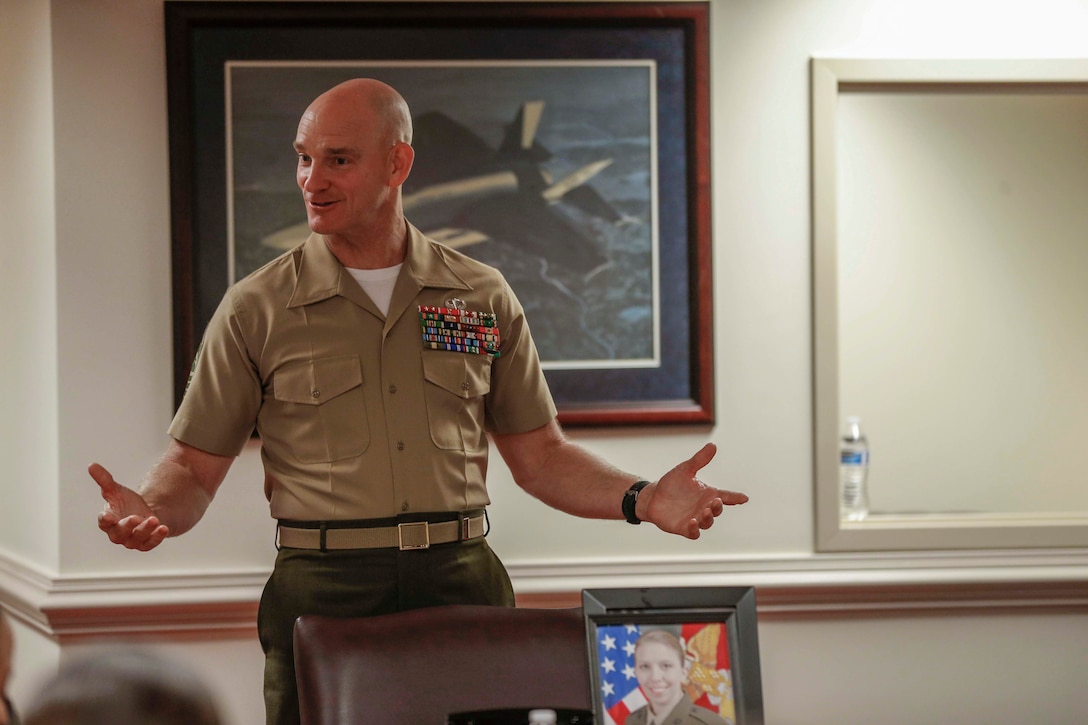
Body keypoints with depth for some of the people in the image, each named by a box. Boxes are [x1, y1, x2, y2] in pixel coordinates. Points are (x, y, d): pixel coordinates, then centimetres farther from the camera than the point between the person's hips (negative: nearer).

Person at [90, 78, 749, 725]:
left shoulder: (484, 298, 10)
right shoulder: (256, 311, 4)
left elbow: (539, 455, 14)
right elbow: (195, 466, 4)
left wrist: (641, 499, -2)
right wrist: (150, 511, -18)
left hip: (461, 584, 2)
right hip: (322, 595, -1)